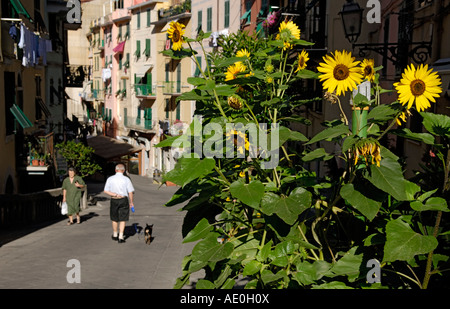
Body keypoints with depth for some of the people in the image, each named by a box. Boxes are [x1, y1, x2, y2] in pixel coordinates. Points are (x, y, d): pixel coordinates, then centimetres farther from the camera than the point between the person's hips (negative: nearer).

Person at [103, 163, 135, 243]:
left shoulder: (110, 179, 0)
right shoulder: (126, 179, -6)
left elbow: (106, 191, -4)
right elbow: (130, 192, -5)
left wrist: (115, 194, -9)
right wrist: (131, 202, 4)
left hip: (114, 200, 2)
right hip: (123, 200, -2)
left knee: (114, 219, 17)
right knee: (122, 219, 4)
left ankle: (115, 235, 32)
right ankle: (120, 237, 0)